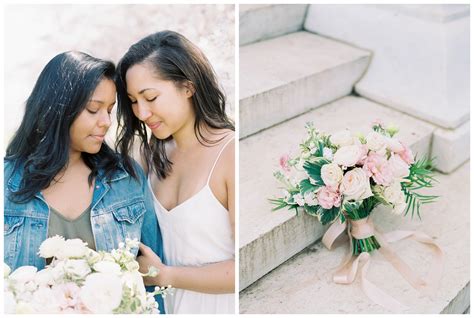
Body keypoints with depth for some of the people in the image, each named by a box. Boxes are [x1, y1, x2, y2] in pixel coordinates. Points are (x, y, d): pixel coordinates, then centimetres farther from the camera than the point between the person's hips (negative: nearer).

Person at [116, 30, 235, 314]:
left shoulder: (230, 153, -22)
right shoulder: (153, 152, -1)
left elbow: (247, 268, -23)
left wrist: (163, 275, -15)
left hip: (218, 307, -5)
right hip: (167, 304, 6)